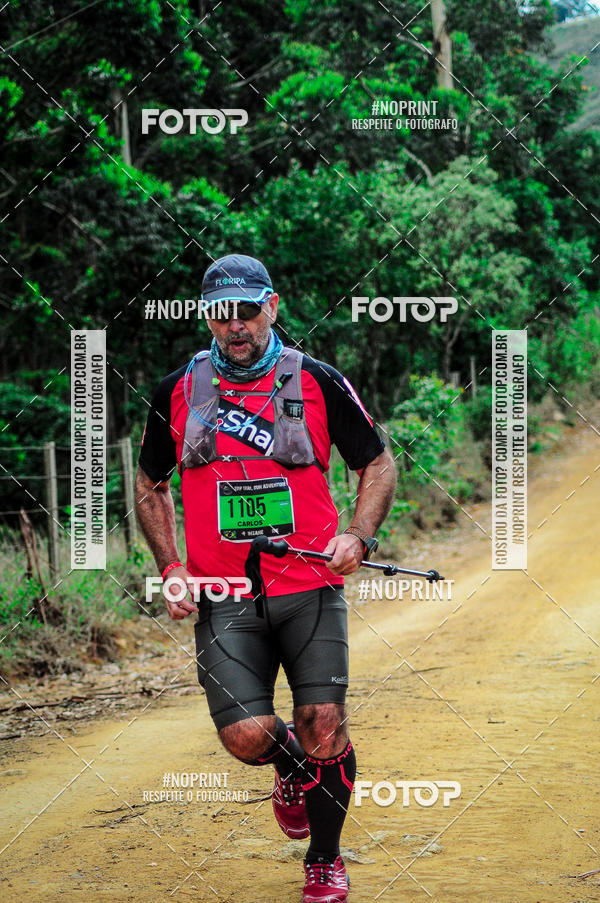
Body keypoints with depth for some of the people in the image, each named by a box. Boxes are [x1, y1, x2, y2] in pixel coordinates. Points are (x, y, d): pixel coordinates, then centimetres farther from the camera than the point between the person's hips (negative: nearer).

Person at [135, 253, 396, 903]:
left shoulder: (319, 383, 1)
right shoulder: (177, 392, 5)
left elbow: (377, 463, 9)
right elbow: (150, 486, 16)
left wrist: (358, 537, -7)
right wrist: (171, 567, 3)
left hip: (311, 589, -1)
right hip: (222, 599, 1)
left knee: (322, 724, -7)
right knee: (247, 736, -11)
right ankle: (294, 770, 27)